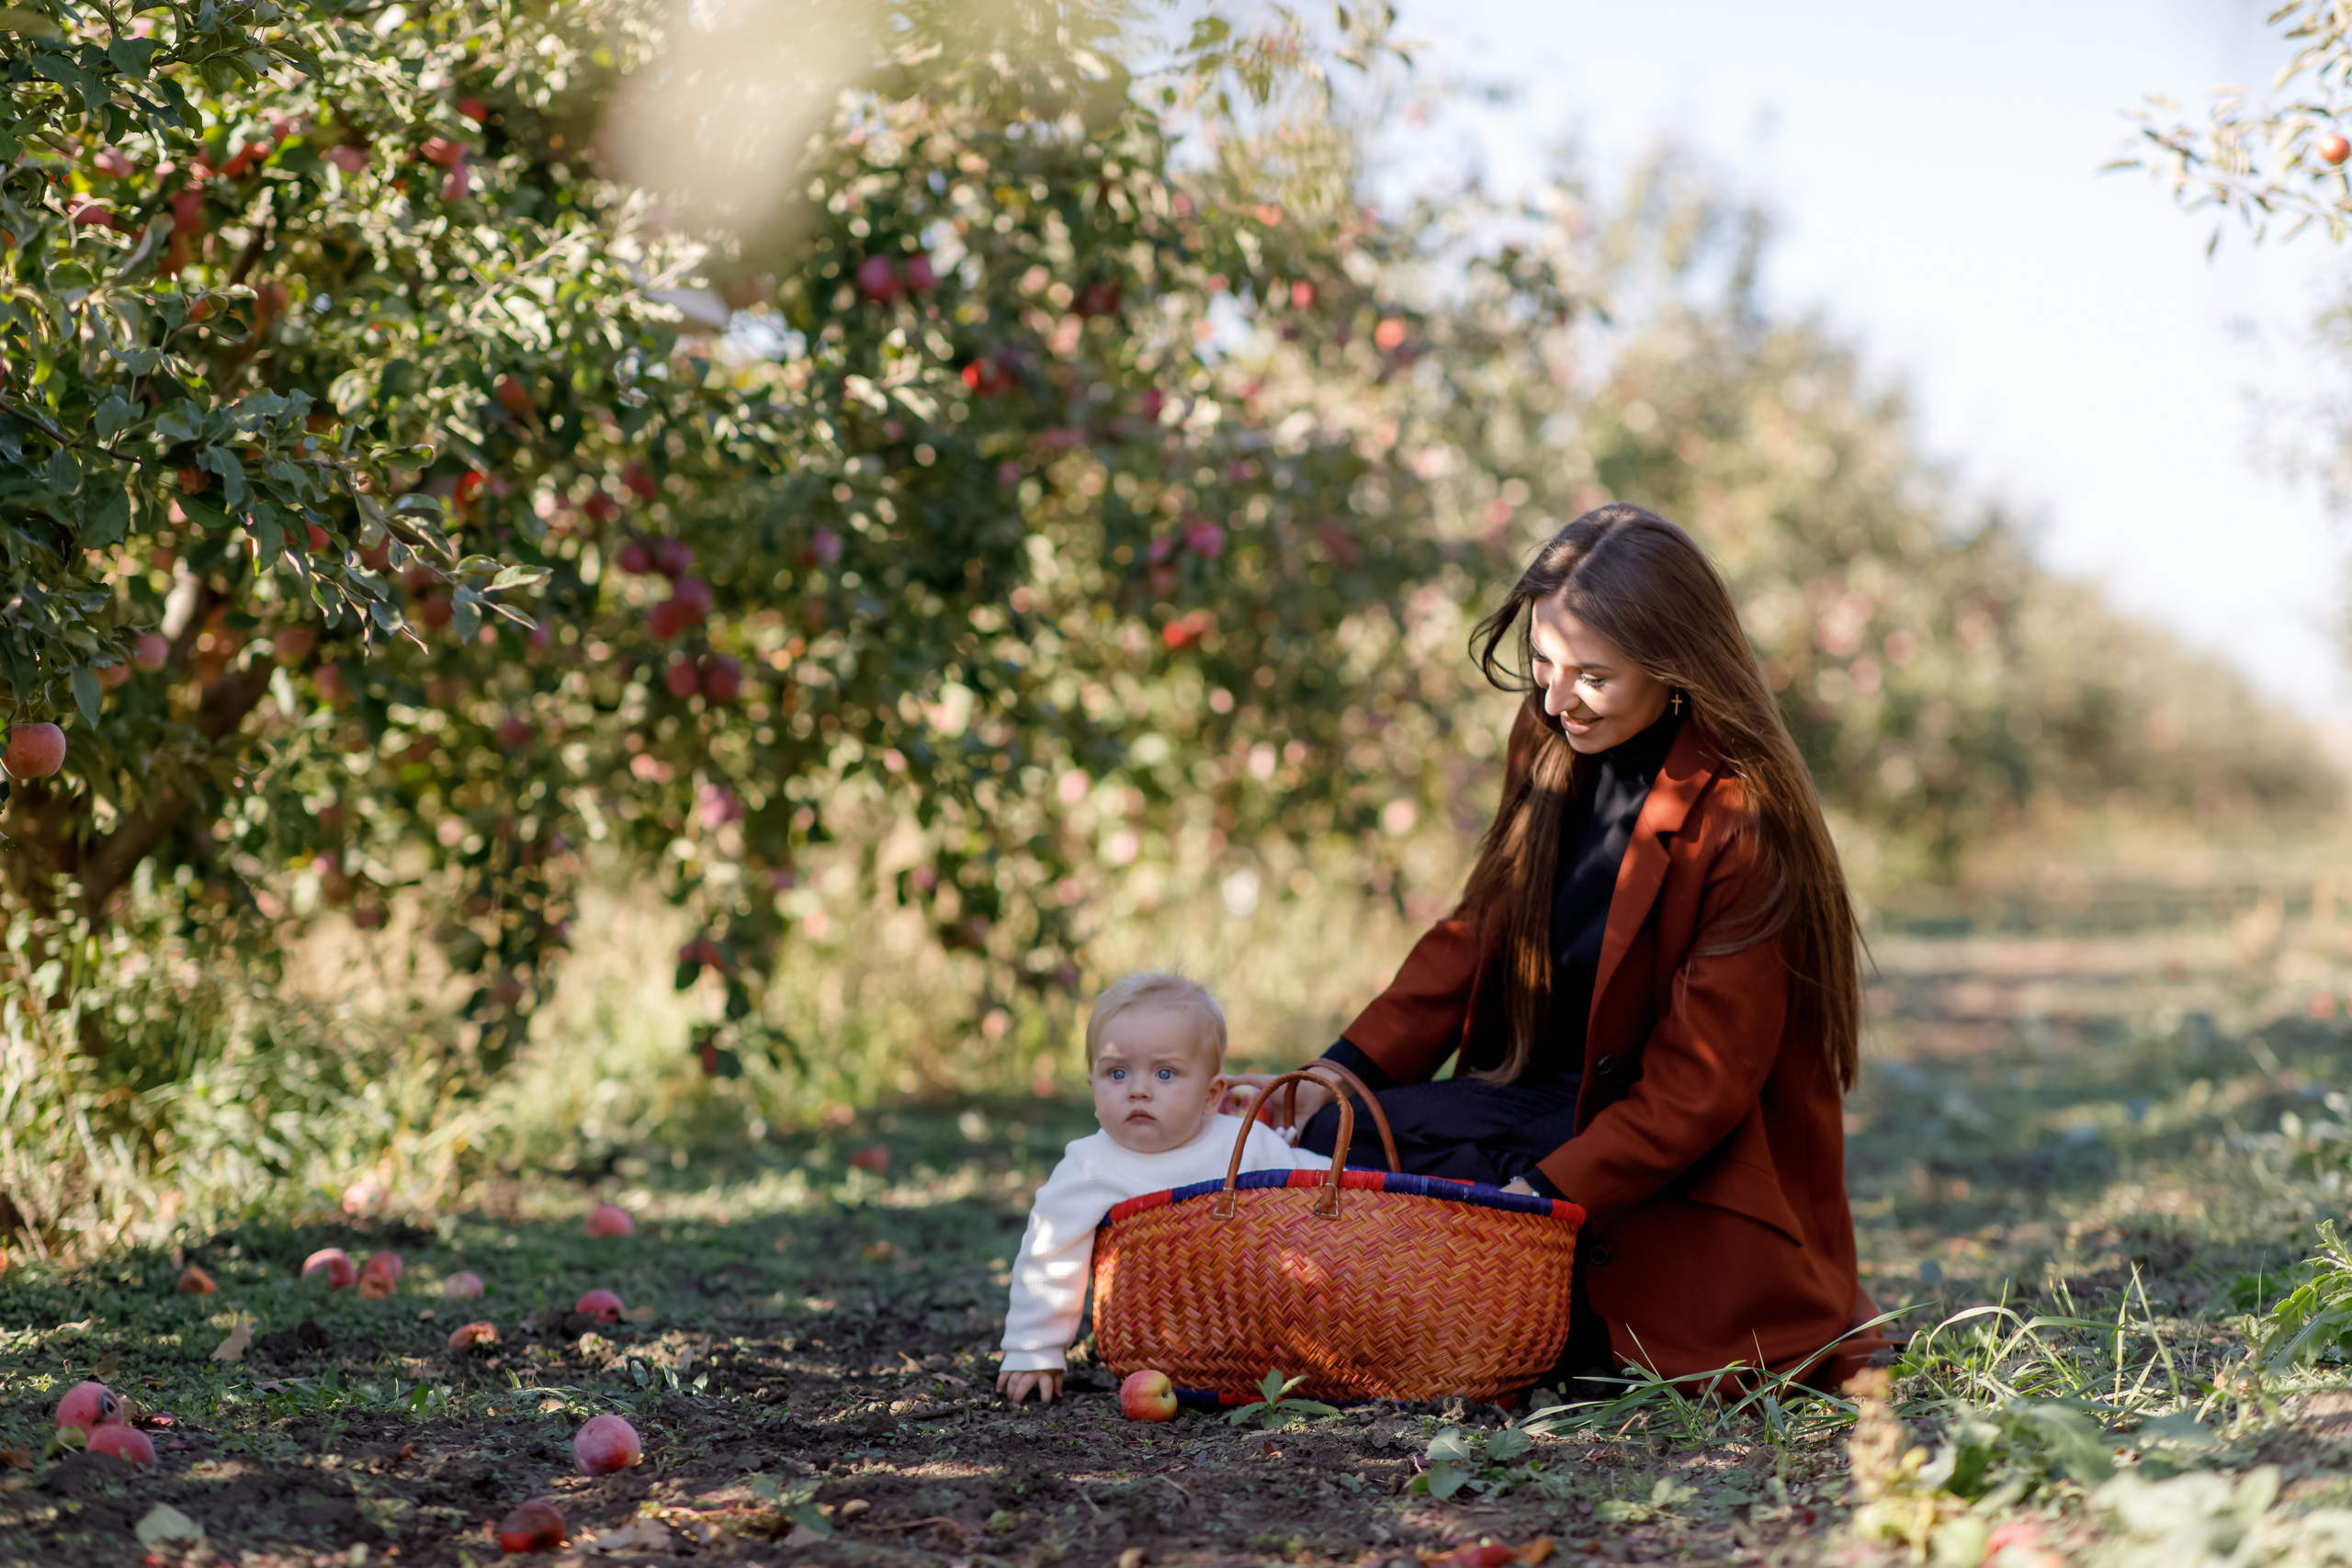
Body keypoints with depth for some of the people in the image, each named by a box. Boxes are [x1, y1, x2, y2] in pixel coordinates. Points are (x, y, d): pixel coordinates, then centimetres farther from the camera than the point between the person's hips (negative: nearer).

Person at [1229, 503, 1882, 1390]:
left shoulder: (1743, 823, -21)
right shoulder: (1550, 751, 2)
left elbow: (1701, 1084, -20)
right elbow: (1477, 935, 7)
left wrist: (1553, 1194, -28)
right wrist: (1340, 1076, -6)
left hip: (1695, 1183, -8)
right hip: (1562, 1102, 8)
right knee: (1340, 1135, -14)